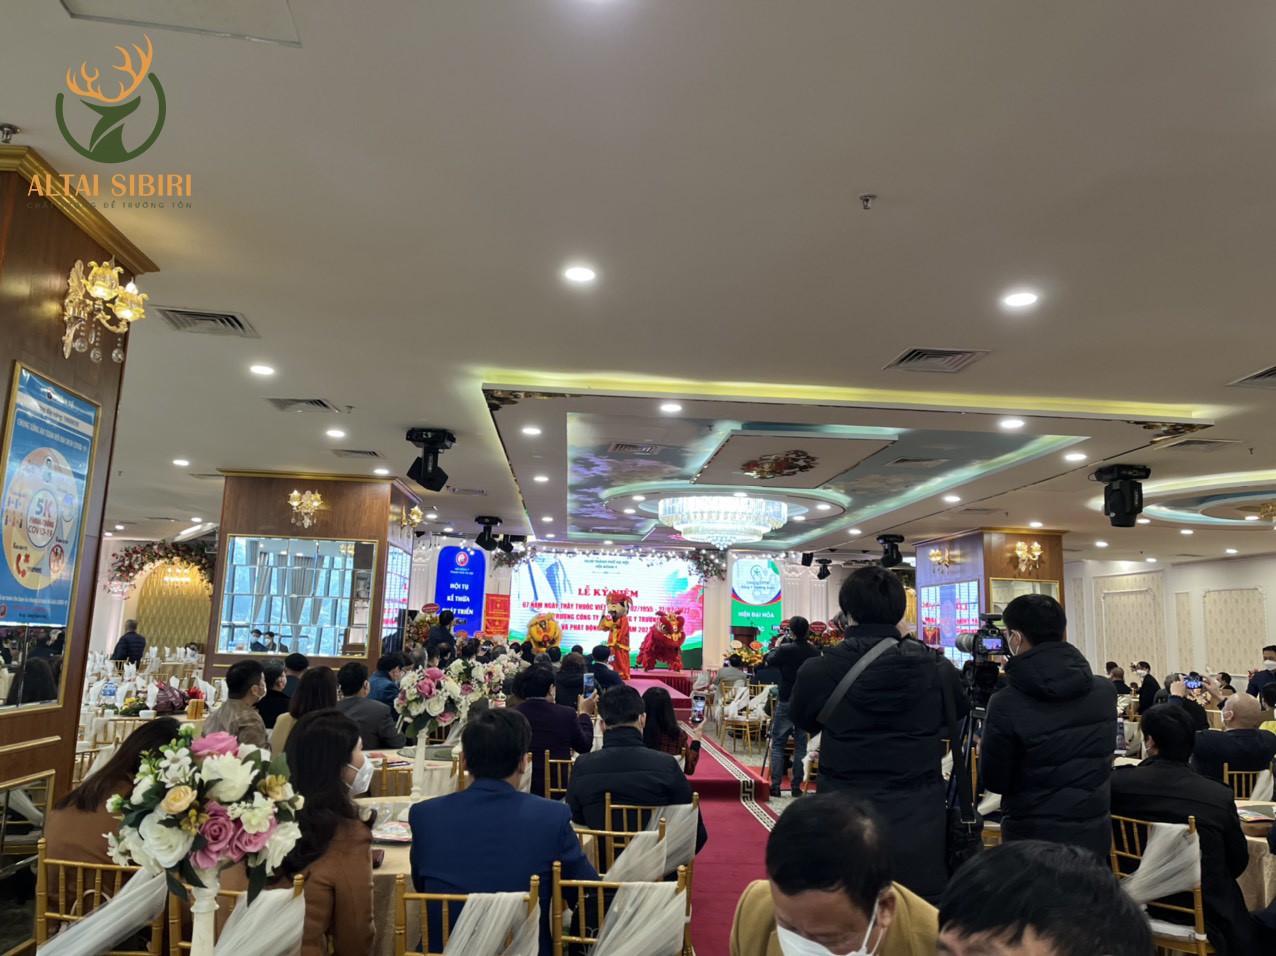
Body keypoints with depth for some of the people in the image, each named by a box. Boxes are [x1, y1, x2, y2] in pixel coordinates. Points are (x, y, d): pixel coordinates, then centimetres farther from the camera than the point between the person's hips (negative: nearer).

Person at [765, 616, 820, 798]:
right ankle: (796, 786, 11)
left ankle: (776, 786, 1)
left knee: (778, 745, 5)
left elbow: (770, 659, 1)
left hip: (786, 702, -3)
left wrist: (777, 645, 16)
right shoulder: (815, 652, -4)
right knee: (801, 746, 10)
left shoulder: (785, 650, -15)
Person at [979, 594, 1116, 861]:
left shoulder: (1006, 704, -20)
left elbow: (995, 781, -8)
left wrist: (984, 752, 11)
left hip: (1033, 840, -4)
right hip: (1094, 836, 5)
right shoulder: (1105, 690, -4)